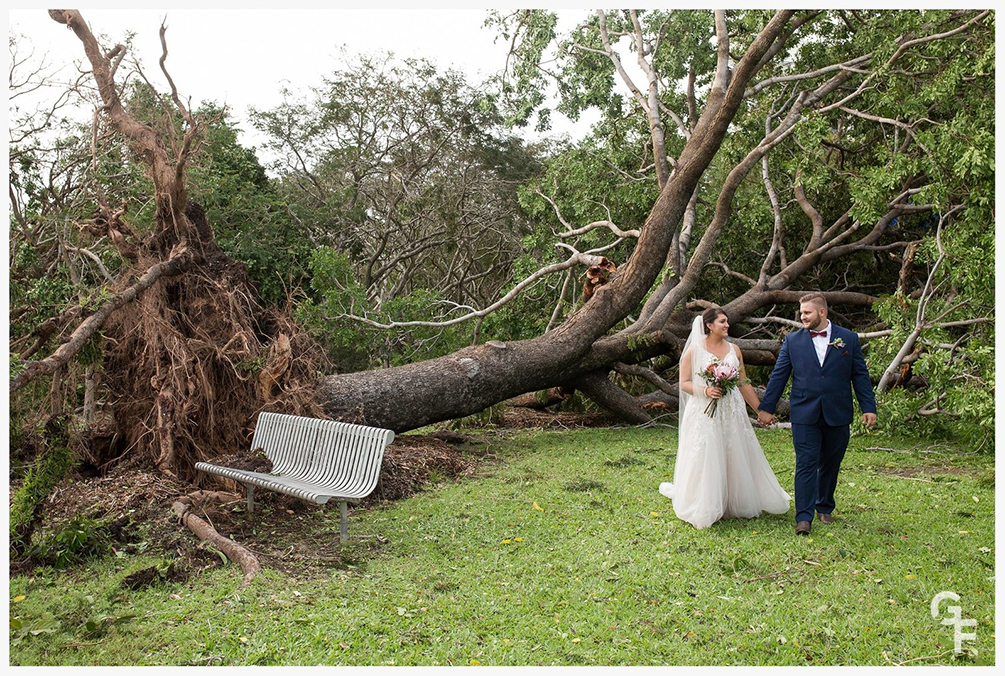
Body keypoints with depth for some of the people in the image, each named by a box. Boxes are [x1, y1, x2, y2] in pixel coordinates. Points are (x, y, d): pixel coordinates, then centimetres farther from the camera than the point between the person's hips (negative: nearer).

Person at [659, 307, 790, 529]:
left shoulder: (734, 349, 9)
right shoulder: (694, 350, -3)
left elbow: (744, 384, 14)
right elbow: (684, 383, -4)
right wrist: (705, 390, -20)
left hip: (732, 412, 4)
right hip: (704, 413, -4)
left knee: (736, 458, 8)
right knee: (705, 460, -3)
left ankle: (736, 502, 24)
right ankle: (704, 509, 10)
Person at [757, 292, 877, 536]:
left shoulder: (849, 339, 4)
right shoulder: (793, 340, 3)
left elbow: (860, 375, 6)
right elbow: (778, 376, 5)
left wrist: (868, 408, 1)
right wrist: (767, 407, 4)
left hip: (837, 415, 1)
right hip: (804, 415, -1)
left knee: (830, 466, 13)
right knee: (806, 465, -5)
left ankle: (825, 508, 30)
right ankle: (804, 517, -4)